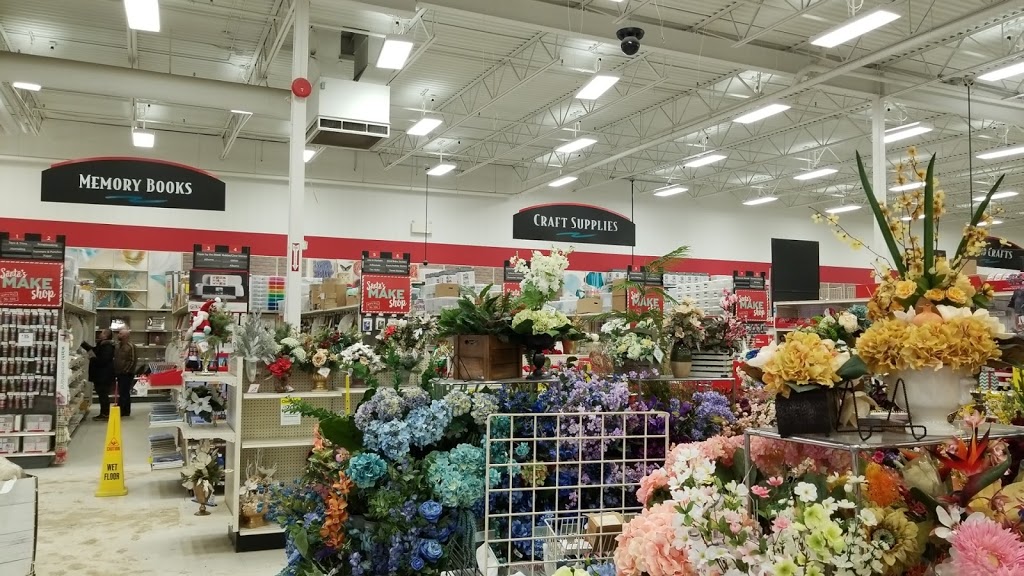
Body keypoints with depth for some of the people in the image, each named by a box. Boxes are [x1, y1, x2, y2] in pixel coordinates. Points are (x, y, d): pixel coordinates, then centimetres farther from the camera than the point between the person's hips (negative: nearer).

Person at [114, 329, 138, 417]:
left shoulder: (130, 346, -13)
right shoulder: (118, 345, 13)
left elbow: (132, 361, -16)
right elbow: (115, 358, 21)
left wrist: (125, 370, -16)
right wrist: (115, 370, 11)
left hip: (127, 374, -9)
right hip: (120, 373, 9)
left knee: (124, 393, -8)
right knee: (125, 393, 14)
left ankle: (122, 411, -7)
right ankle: (126, 411, 21)